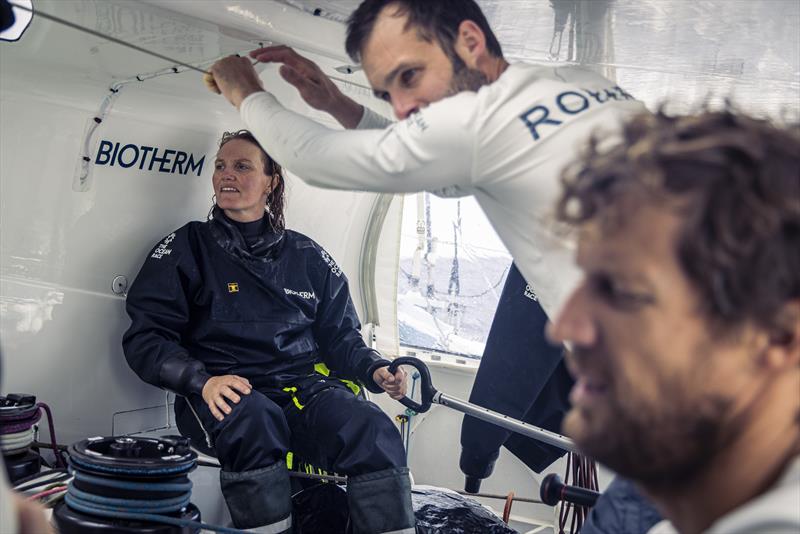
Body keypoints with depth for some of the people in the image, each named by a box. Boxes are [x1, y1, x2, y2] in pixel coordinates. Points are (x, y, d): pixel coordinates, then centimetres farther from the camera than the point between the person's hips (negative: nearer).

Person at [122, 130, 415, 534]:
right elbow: (146, 338, 2)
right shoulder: (188, 247, 9)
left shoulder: (308, 256, 18)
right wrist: (202, 382, -17)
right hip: (225, 396, -2)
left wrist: (375, 370, -2)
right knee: (253, 421, -39)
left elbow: (340, 336, 21)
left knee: (376, 432, -29)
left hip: (303, 388, 3)